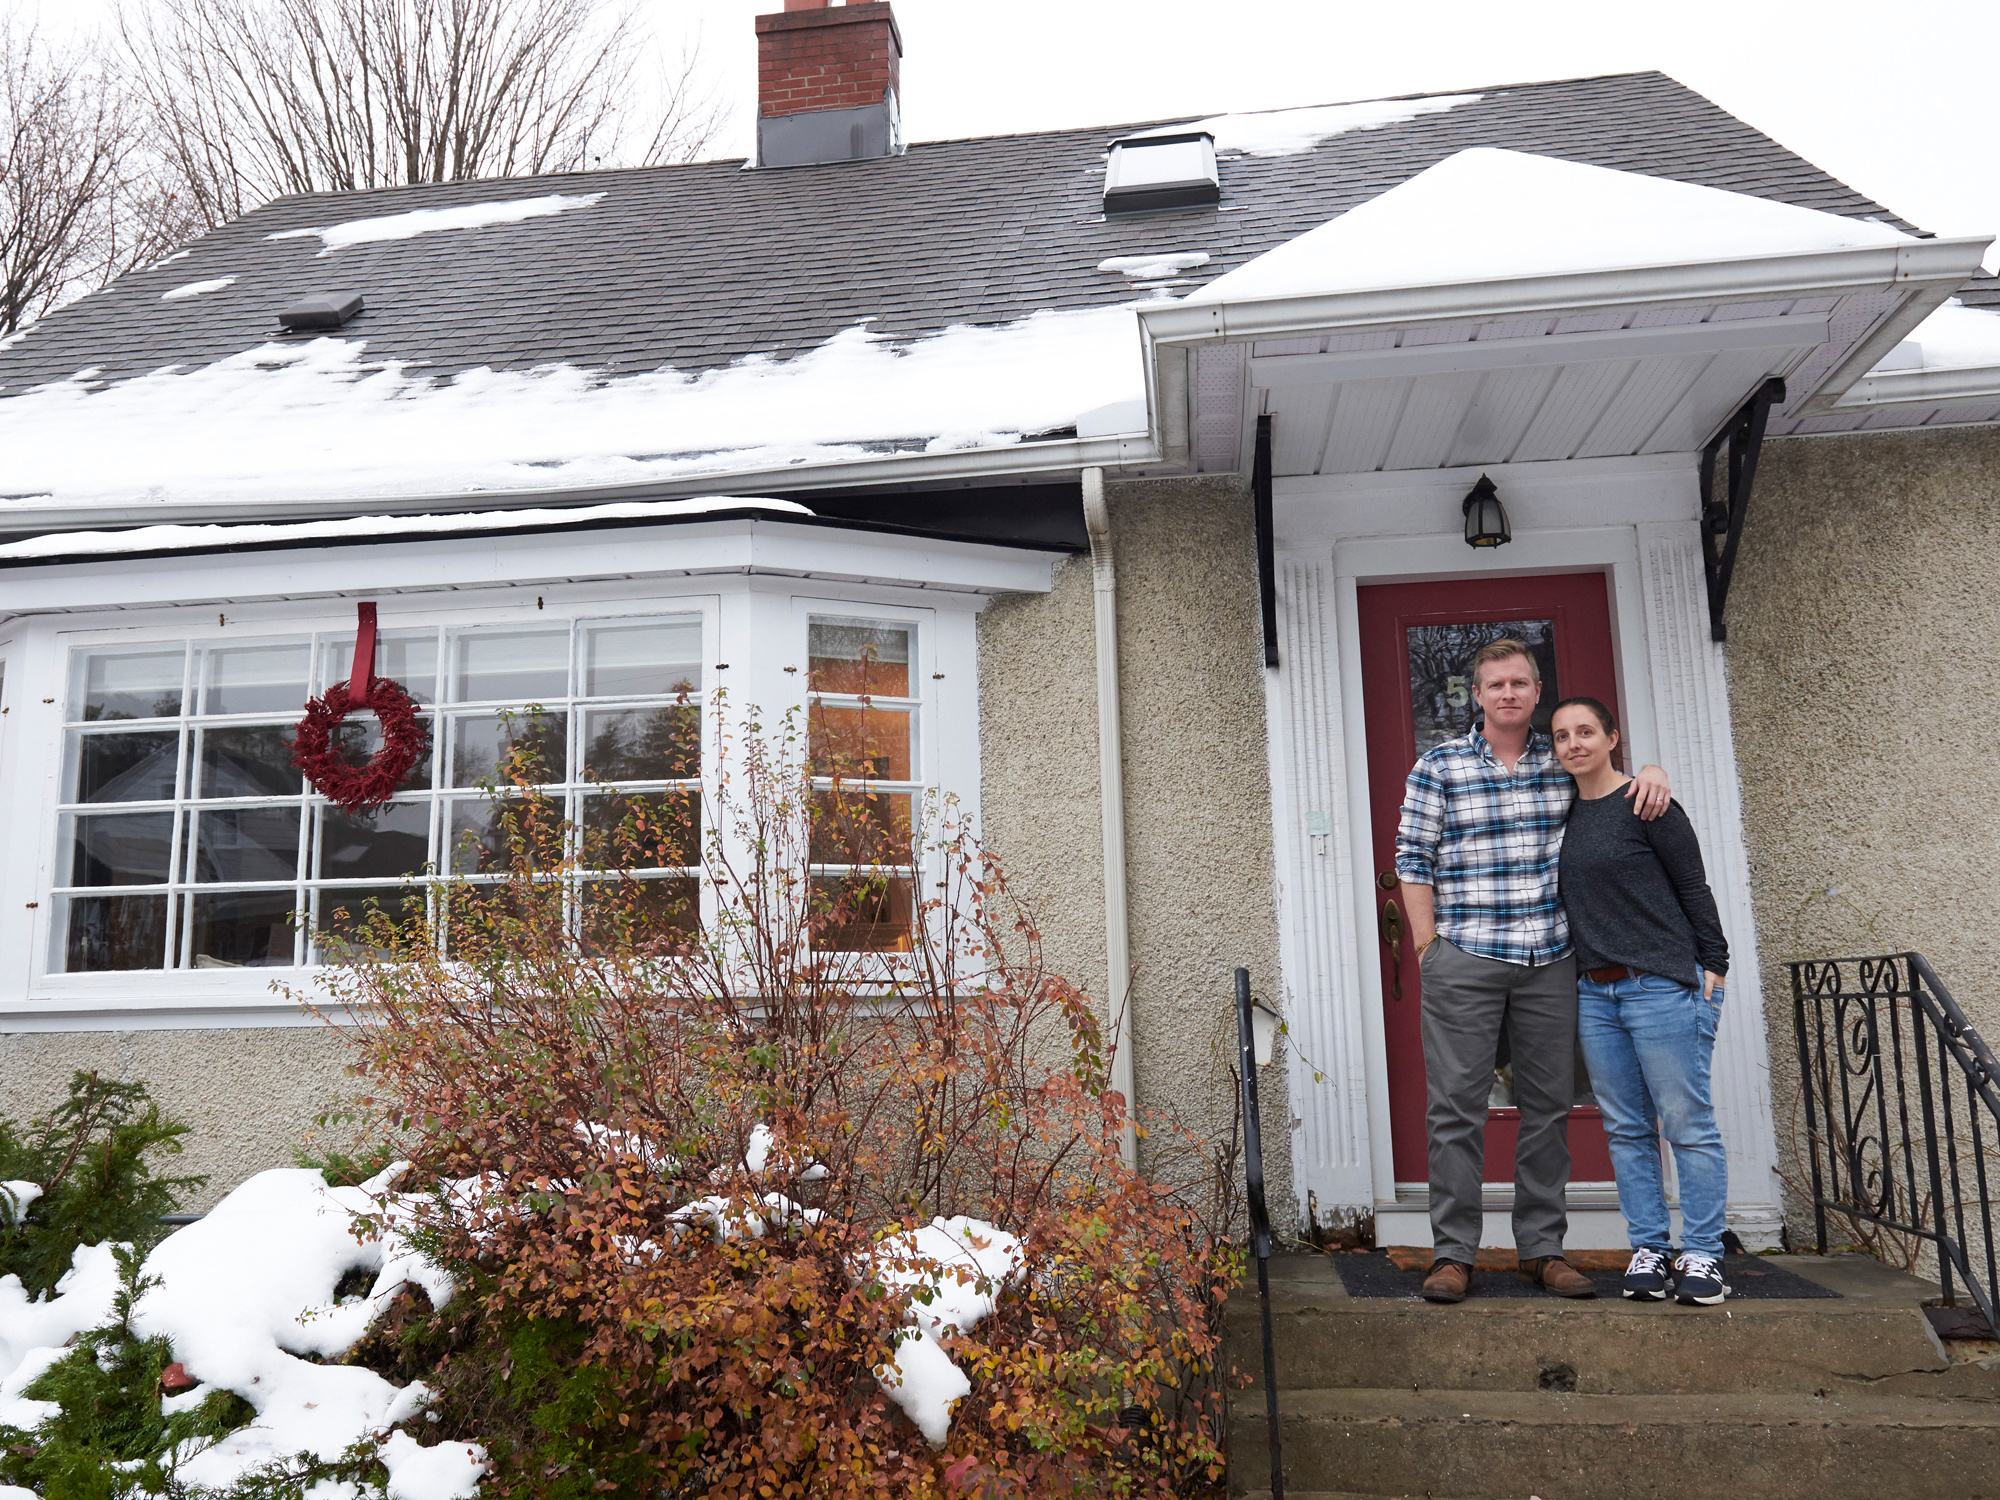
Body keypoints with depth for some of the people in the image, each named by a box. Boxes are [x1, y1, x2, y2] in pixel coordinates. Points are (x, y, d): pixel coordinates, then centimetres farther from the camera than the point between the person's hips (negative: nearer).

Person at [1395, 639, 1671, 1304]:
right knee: (1456, 1106, -2)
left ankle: (1542, 1248, 21)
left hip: (1551, 961, 3)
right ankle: (1453, 1253, 7)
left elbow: (1616, 769, 28)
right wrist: (1428, 949, -5)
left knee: (1548, 1105, 9)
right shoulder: (1440, 765, 1)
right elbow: (1413, 860, 0)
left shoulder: (1563, 762, 10)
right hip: (1464, 960, -3)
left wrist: (1650, 772, 3)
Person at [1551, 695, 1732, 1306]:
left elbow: (1694, 888, -4)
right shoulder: (1565, 813, 12)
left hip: (1664, 986, -6)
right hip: (1594, 992, 6)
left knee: (1687, 1123, -1)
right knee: (1626, 1128, 8)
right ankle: (1648, 1249, 15)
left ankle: (1702, 1256, 7)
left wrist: (1712, 964, -6)